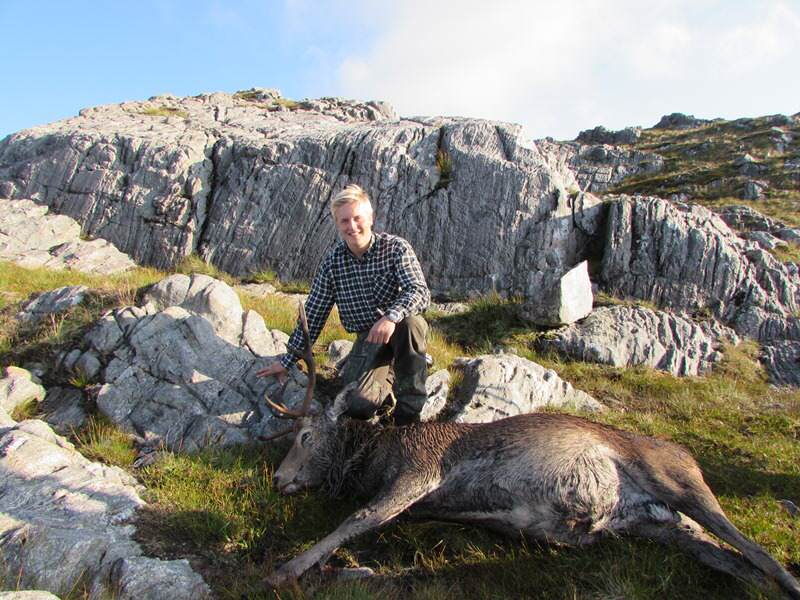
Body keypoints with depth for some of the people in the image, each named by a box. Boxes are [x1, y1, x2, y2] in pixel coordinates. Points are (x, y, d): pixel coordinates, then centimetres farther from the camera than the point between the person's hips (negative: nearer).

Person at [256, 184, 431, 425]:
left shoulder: (396, 248, -12)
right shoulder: (332, 262, -3)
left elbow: (420, 292, -24)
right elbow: (313, 314, 4)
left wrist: (392, 316, -45)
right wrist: (288, 360, 5)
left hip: (400, 327, -2)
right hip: (367, 336, 2)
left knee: (409, 320, -39)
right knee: (358, 406, -18)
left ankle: (410, 403, -18)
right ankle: (388, 373, 17)